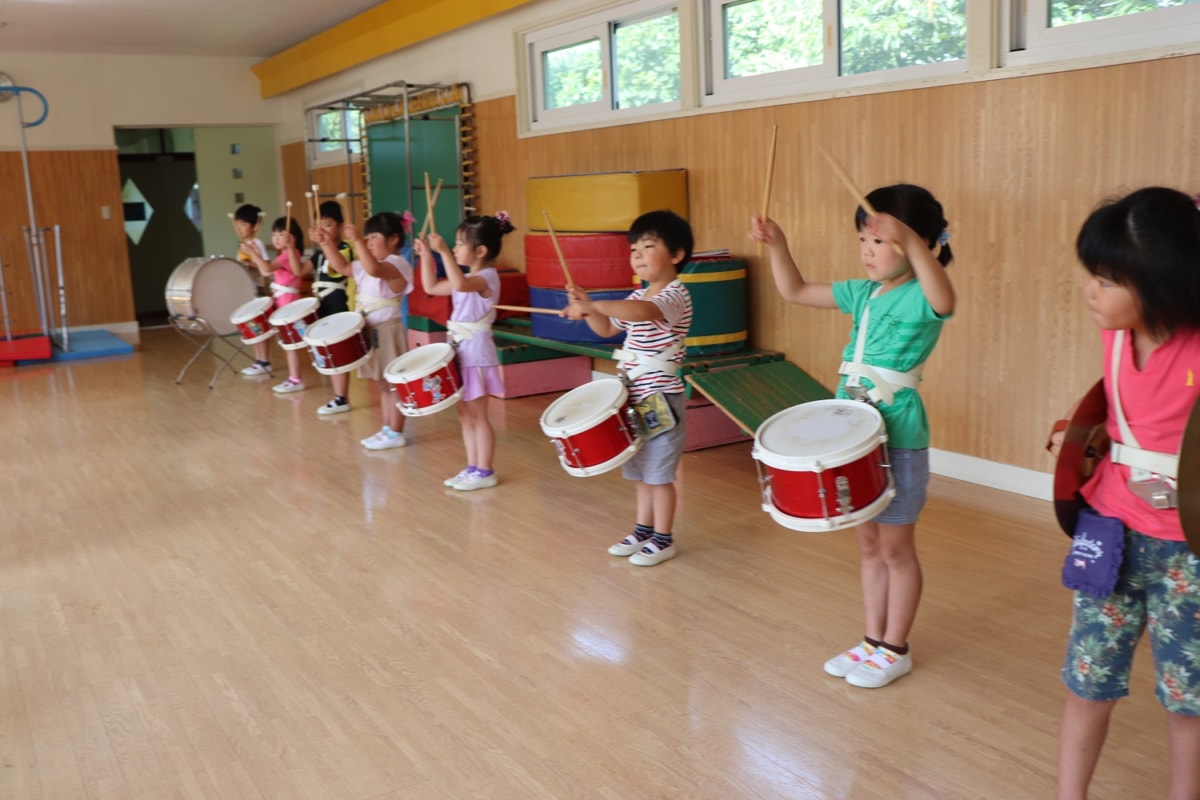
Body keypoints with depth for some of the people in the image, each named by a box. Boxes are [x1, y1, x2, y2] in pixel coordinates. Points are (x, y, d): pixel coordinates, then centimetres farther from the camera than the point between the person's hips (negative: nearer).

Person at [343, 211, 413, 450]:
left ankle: (396, 434, 4)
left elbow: (374, 270, -36)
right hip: (371, 331, 10)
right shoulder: (368, 265, 13)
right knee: (381, 383, 16)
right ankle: (387, 429, 25)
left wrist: (357, 241, -38)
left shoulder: (396, 264, -17)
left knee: (393, 384, -2)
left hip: (388, 332, -10)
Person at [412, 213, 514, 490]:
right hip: (462, 351, 10)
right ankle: (472, 468, 21)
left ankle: (485, 472, 6)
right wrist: (426, 256, 11)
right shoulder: (468, 278, 12)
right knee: (465, 414, 13)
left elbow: (460, 284, -38)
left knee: (477, 415, -2)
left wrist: (444, 252, -38)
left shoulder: (487, 277, -17)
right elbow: (432, 287, 18)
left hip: (475, 352, -10)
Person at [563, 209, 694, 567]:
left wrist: (594, 304, -46)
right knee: (640, 470, 16)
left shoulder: (675, 295, -16)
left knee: (658, 472, 1)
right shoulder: (640, 296, 12)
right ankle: (643, 530, 29)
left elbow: (645, 312, -38)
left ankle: (663, 539, 14)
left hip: (661, 400, -8)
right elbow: (607, 329, 19)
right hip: (636, 398, 9)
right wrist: (588, 310, -3)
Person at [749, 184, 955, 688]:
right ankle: (873, 641, 29)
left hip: (898, 442, -7)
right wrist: (776, 245, -2)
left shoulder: (920, 298, -14)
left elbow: (944, 300, -40)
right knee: (868, 544, 16)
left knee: (896, 547, 6)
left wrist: (912, 243, -53)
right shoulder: (862, 294, 8)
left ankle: (895, 650, 21)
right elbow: (795, 291, 13)